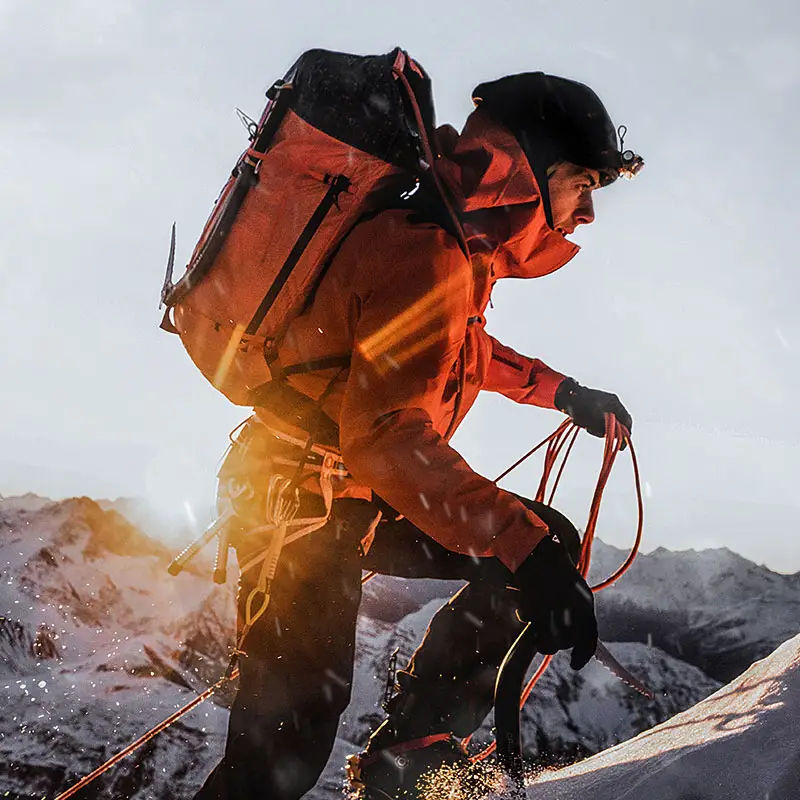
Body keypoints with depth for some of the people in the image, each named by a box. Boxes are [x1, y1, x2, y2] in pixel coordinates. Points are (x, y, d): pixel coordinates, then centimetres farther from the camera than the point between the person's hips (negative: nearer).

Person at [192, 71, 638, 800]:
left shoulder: (458, 245, 7)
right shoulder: (428, 252, -25)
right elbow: (387, 436, -34)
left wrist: (561, 392, 27)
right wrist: (525, 542, -39)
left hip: (357, 500, 10)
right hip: (306, 511, -10)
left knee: (546, 542, 6)